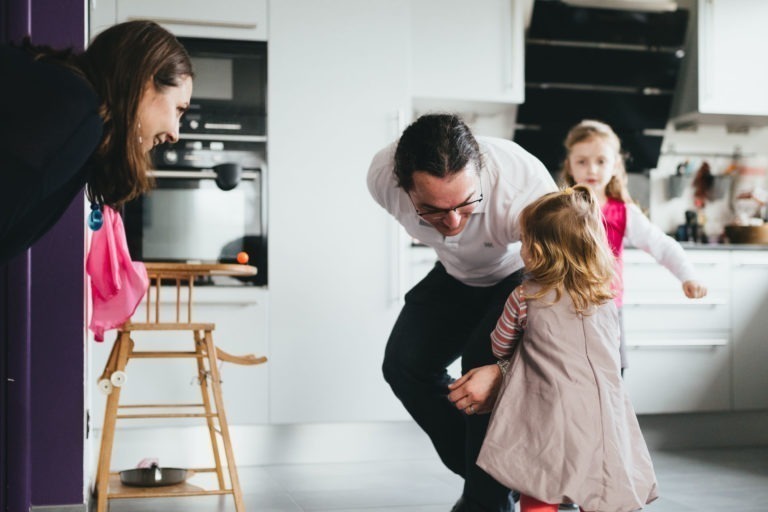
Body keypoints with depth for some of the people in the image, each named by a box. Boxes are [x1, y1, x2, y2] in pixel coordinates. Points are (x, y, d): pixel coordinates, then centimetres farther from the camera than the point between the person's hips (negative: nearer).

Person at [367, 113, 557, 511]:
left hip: (524, 272, -5)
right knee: (405, 364, -1)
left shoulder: (524, 184, -43)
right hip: (458, 274, 5)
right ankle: (479, 476, 15)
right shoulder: (382, 177, -29)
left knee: (483, 363, -25)